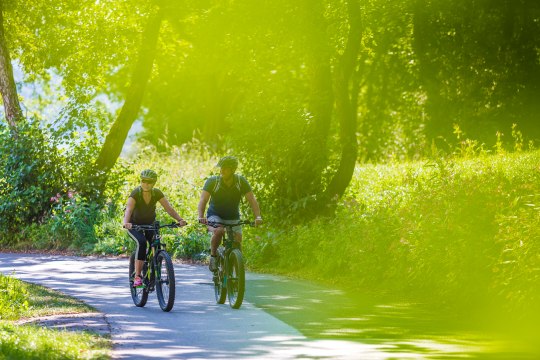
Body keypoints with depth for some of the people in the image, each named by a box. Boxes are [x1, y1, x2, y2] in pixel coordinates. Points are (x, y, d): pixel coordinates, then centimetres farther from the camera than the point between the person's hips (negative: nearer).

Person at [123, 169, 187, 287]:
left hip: (150, 223, 4)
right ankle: (137, 276, -31)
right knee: (141, 242, -31)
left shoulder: (157, 193, -14)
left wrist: (180, 219, -36)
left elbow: (169, 208, -20)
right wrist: (126, 222, -58)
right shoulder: (135, 194, -24)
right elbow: (129, 209, -39)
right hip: (134, 224, -4)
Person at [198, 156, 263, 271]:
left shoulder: (241, 181, -11)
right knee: (218, 231, -35)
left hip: (233, 218, 2)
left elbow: (252, 199, -17)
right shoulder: (212, 181, -16)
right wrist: (201, 217, -42)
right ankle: (213, 255, -10)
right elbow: (203, 200, -24)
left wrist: (258, 216, -33)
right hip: (215, 216, -2)